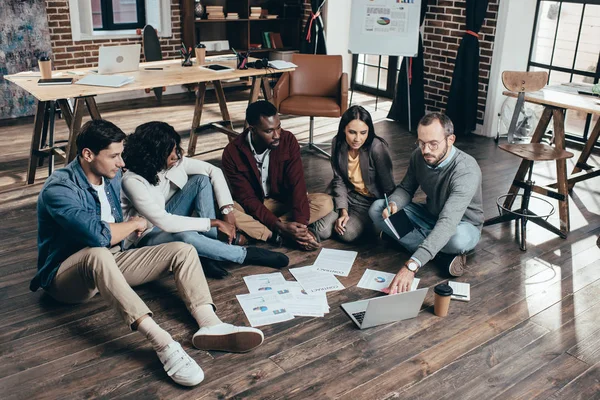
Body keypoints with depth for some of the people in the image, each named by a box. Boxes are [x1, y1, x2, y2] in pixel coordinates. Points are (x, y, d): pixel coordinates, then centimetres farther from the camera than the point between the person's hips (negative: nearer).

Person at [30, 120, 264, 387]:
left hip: (109, 261, 7)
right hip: (67, 276, -7)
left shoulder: (111, 176, 3)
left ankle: (209, 325, -33)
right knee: (97, 254, -42)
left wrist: (127, 229, 2)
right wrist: (135, 224, -17)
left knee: (183, 251, -10)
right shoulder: (59, 188, -22)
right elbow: (98, 235, -34)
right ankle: (164, 345, -51)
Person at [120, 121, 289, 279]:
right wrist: (214, 222, -30)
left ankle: (209, 253, -17)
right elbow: (165, 222, -35)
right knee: (185, 236, -40)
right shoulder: (133, 181, -30)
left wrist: (227, 211, -19)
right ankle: (247, 255, -17)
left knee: (202, 179, -14)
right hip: (147, 236, -7)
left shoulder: (175, 161, -12)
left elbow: (214, 171, -8)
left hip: (167, 218, 7)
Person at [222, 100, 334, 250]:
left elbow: (297, 184, -21)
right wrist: (280, 226, -33)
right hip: (252, 207, -2)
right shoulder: (232, 153, -21)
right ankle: (283, 235, -28)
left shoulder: (288, 140, -17)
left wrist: (301, 223, -35)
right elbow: (247, 198, -21)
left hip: (284, 202, 2)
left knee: (325, 203, -24)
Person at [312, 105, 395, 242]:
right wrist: (343, 211, -15)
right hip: (348, 194, 3)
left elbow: (389, 187, -16)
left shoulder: (377, 148, -24)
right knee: (322, 231, -17)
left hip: (371, 200, -3)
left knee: (348, 234, -25)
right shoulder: (338, 143, -10)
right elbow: (339, 180, -4)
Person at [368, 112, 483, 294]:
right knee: (377, 209, -15)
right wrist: (394, 204, -26)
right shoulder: (419, 156, -15)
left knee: (458, 238, -44)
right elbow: (406, 188, 2)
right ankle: (443, 254, -16)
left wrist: (411, 265, -55)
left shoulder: (467, 171, -34)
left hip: (463, 225, -7)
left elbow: (448, 223, -45)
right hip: (430, 216, 7)